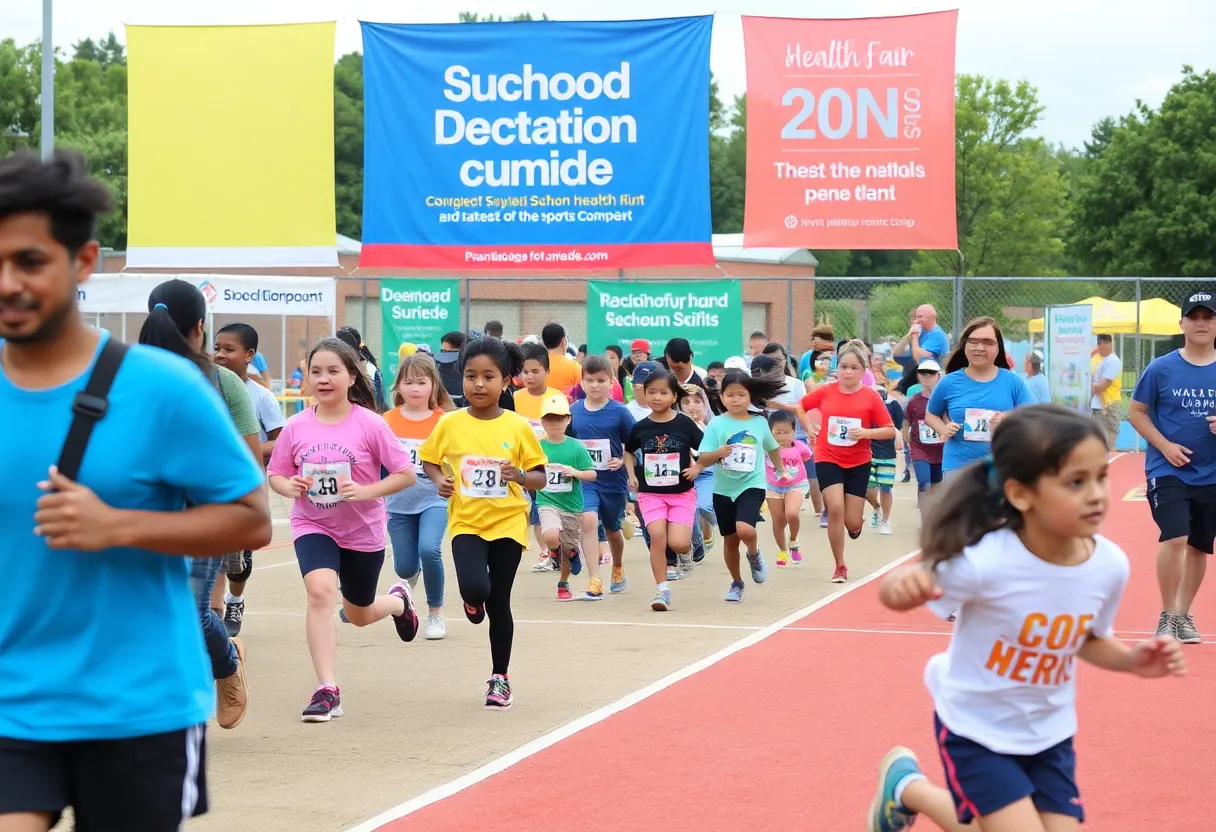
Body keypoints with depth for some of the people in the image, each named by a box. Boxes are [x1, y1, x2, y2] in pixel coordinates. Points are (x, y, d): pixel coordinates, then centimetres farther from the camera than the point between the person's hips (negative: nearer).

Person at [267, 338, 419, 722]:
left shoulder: (370, 424, -14)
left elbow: (406, 474, -10)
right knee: (320, 589, -28)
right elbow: (275, 474, 3)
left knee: (358, 614, 17)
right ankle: (327, 689, -22)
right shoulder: (296, 426, -8)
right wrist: (289, 486, -19)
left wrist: (367, 491, -24)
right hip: (313, 526, 1)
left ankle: (398, 600, 55)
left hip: (363, 531, 0)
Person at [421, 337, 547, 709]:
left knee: (499, 603, 5)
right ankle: (472, 600, 17)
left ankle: (499, 678, 22)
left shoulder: (518, 426, -5)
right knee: (476, 589, -23)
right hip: (466, 522, 0)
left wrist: (521, 476, -20)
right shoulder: (450, 424, -3)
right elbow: (430, 460, 12)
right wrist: (439, 480, -8)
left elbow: (540, 478, 1)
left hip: (507, 523, 0)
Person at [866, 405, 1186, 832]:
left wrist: (1133, 660, -12)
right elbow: (897, 592, -18)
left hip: (1048, 734, 5)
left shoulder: (1110, 565, -14)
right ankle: (907, 787, 17)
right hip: (975, 728, -5)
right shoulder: (985, 561, -30)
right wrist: (903, 584, -41)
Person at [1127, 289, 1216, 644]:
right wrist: (1165, 445, -11)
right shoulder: (1161, 369, -5)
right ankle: (1167, 617, -7)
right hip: (1167, 471, -3)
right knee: (1175, 538, -18)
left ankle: (1183, 615, 28)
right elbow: (1136, 412, 1)